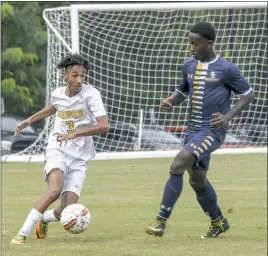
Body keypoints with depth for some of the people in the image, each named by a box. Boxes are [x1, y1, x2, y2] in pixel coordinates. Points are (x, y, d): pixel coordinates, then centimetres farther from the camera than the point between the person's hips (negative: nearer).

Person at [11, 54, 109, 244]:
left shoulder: (91, 94, -11)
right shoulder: (57, 94, 2)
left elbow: (104, 126, -22)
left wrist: (74, 133, -29)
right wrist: (29, 120, 29)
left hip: (79, 158, 0)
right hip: (57, 151, 0)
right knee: (55, 190, -30)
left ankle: (44, 218, 27)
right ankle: (23, 234, -21)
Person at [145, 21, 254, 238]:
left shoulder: (226, 69, -10)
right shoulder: (189, 66, 7)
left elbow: (248, 95, -2)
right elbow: (183, 90, 22)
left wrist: (228, 116, -16)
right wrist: (170, 101, -1)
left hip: (213, 131, -7)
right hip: (194, 129, 7)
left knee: (178, 165, -24)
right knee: (198, 180, 15)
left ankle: (161, 221, -23)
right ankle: (218, 222, 38)